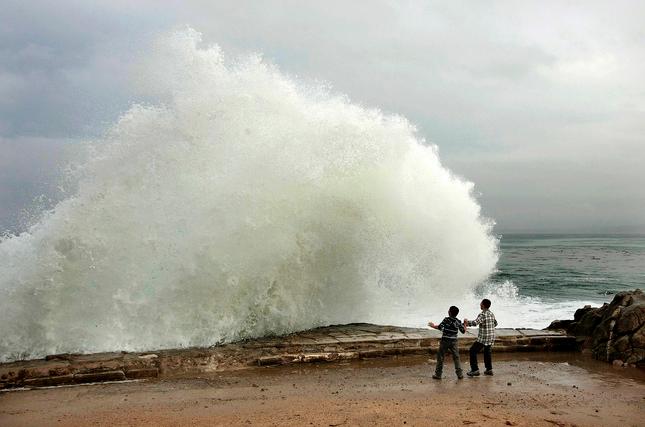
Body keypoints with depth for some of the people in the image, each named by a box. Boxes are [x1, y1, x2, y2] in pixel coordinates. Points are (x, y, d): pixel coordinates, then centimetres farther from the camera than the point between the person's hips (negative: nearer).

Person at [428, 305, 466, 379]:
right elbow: (463, 331, 9)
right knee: (456, 357, 12)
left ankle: (438, 374, 8)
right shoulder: (458, 322, 1)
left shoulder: (446, 319, -11)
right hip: (453, 341, 3)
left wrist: (433, 325, 1)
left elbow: (439, 327, -17)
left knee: (440, 357, 6)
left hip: (445, 341, -3)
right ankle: (460, 374, 8)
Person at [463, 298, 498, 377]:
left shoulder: (483, 314, -18)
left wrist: (467, 322, -13)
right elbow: (495, 323, 24)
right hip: (491, 337, 8)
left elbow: (475, 323, -29)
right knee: (487, 351, 24)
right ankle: (489, 369, 26)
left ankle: (475, 370, -2)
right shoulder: (491, 313, 8)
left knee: (473, 351, 1)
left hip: (483, 338, -8)